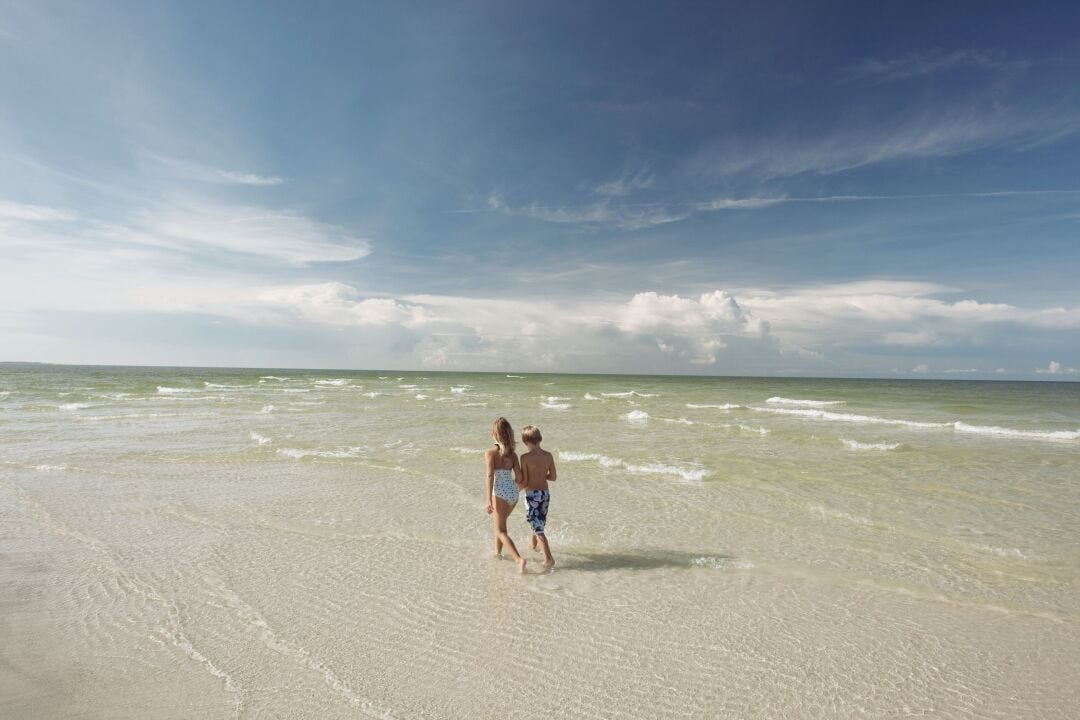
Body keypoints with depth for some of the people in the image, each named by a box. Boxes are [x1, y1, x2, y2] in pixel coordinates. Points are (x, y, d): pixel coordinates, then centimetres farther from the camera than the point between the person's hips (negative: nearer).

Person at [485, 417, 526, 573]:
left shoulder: (490, 453, -11)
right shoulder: (513, 454, 1)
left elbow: (490, 476, -19)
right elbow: (519, 477, -2)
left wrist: (489, 500, -20)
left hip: (500, 494, -5)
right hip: (513, 494, 5)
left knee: (501, 531, 5)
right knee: (499, 523, 28)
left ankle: (519, 559, -9)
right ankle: (497, 551, 39)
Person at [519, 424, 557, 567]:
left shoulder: (525, 457, -17)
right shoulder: (548, 455, -3)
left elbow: (524, 482, -15)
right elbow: (553, 477, 3)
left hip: (532, 494, -6)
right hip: (545, 493, 6)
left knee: (538, 527, 1)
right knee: (539, 521, 28)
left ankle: (549, 558, -2)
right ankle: (533, 543, 51)